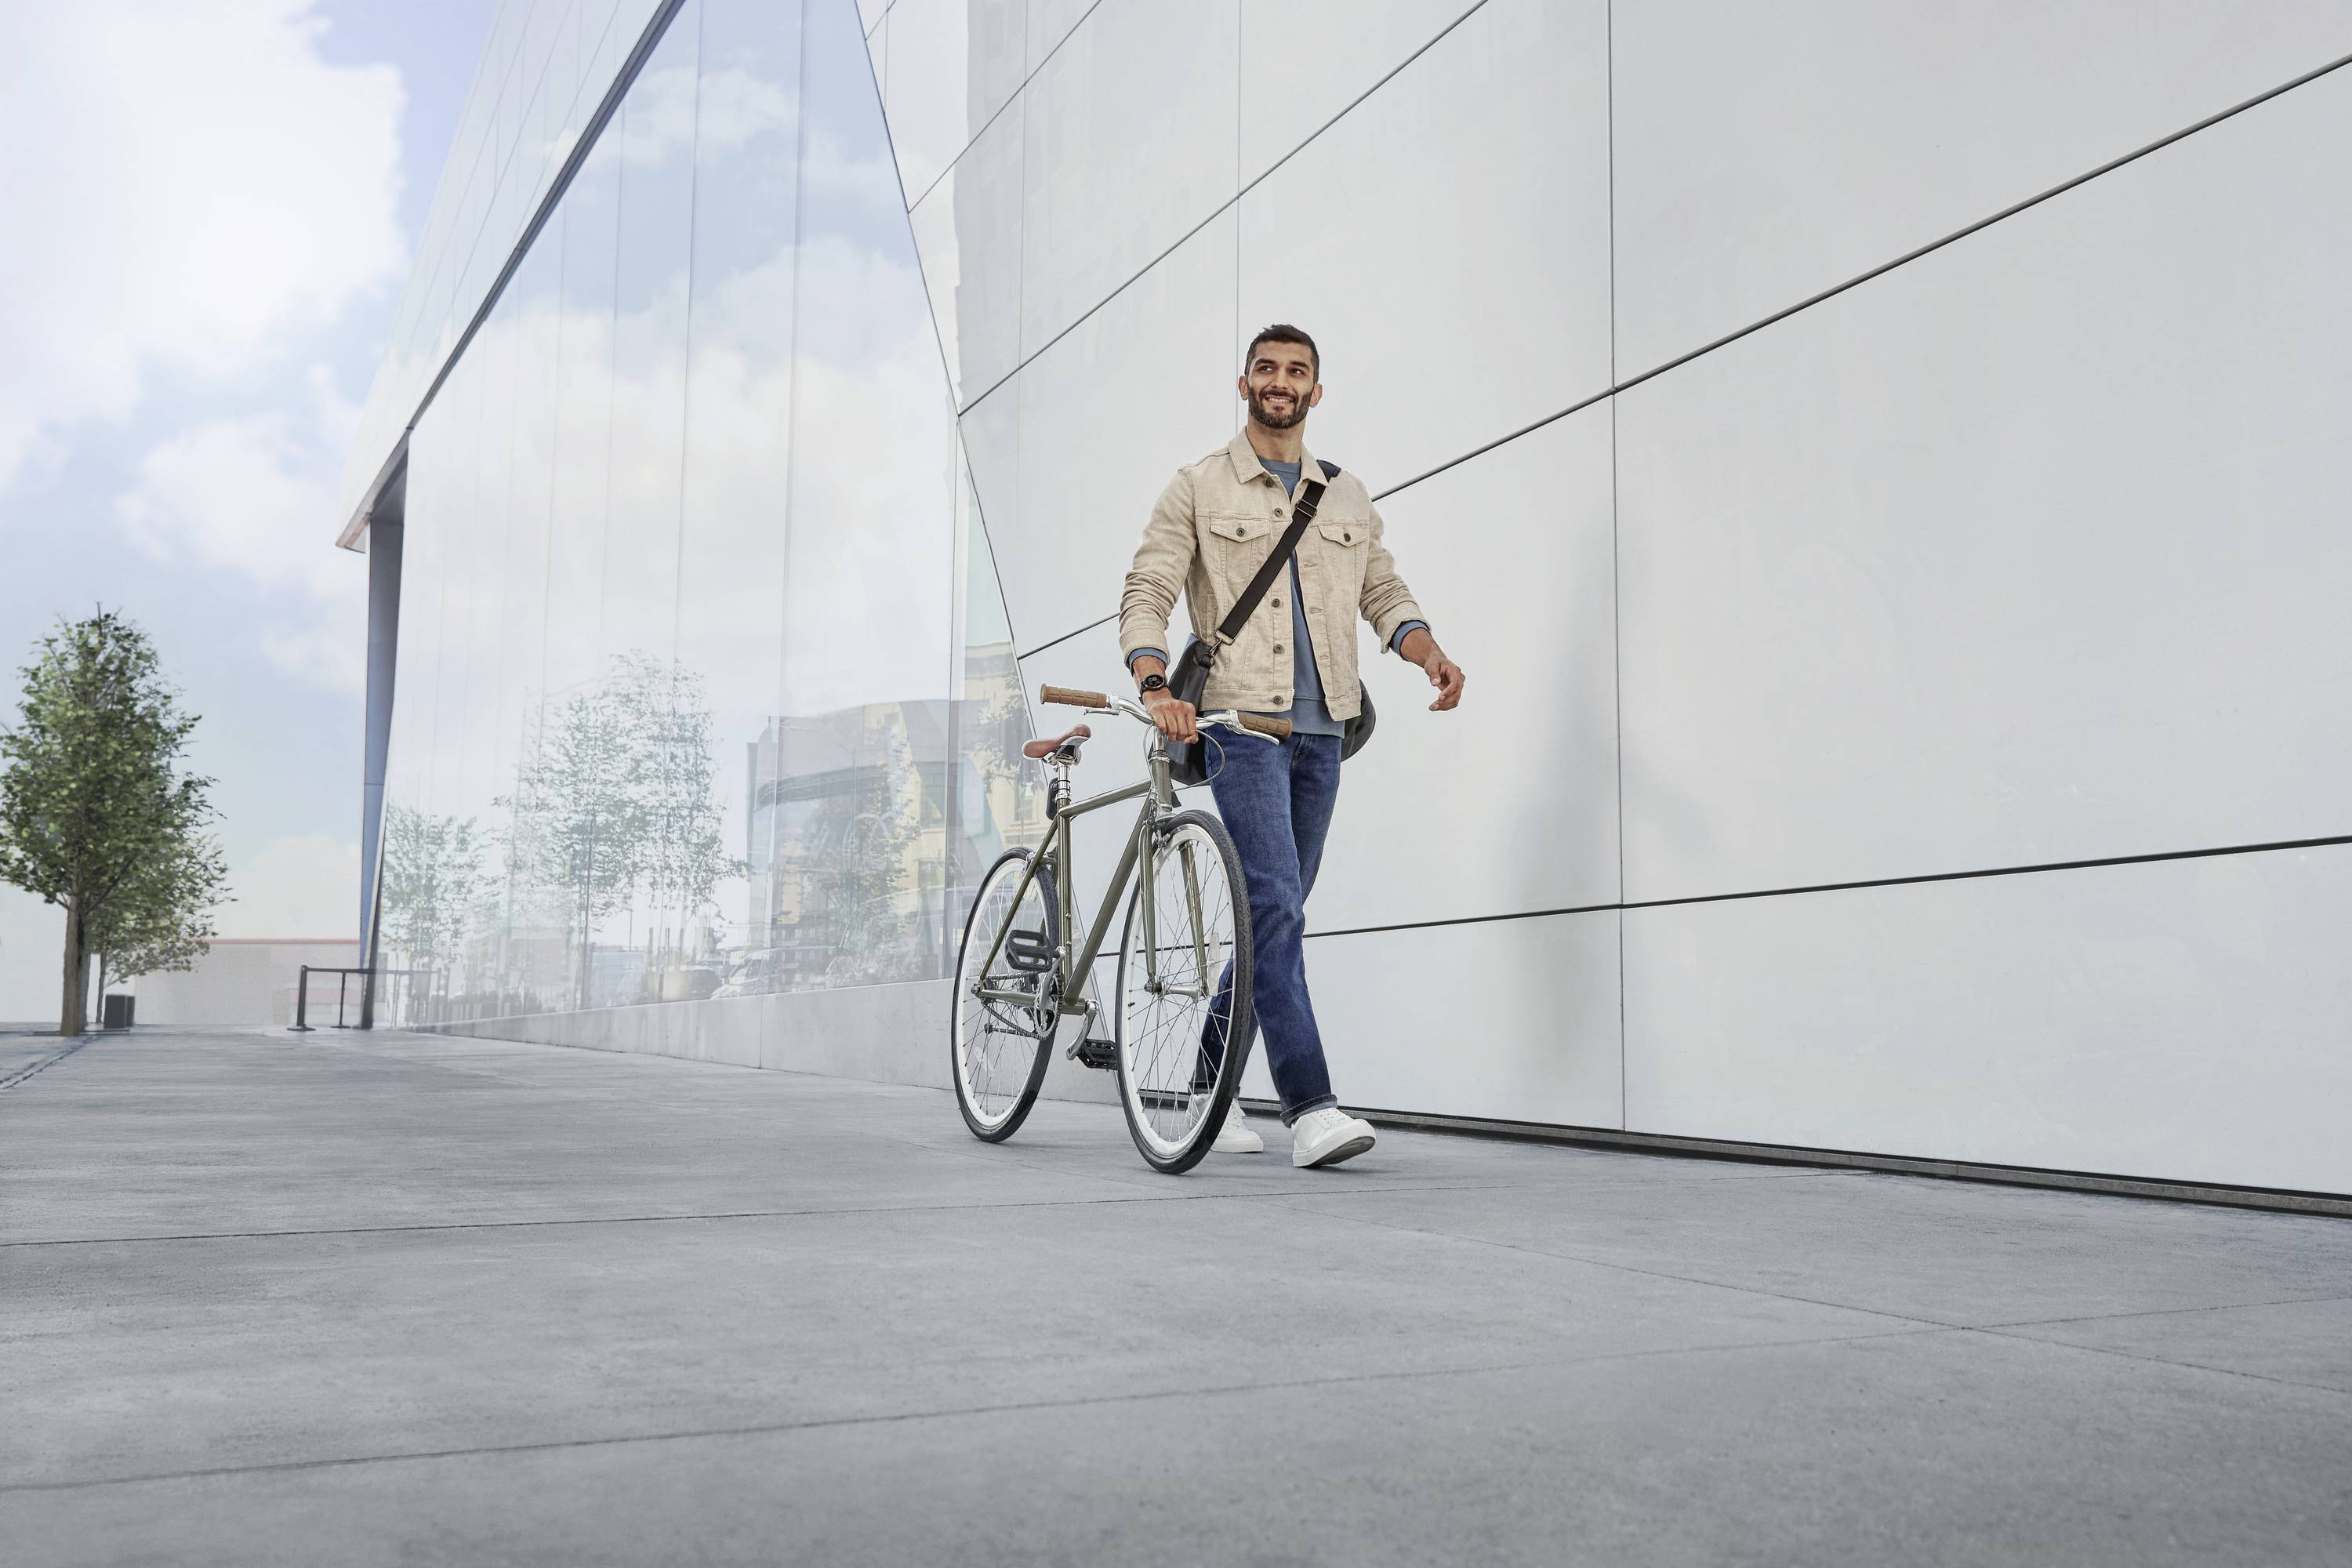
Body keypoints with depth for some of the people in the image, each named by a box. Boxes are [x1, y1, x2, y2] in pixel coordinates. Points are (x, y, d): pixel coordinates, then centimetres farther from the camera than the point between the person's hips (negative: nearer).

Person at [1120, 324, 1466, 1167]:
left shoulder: (1347, 496, 18)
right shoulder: (1198, 488, 5)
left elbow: (1385, 593, 15)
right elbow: (1146, 596, -1)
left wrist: (1428, 651, -7)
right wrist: (1156, 687, -19)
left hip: (1320, 727, 5)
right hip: (1241, 720, -5)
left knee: (1275, 913, 8)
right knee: (1276, 907, -16)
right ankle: (1310, 1107, -18)